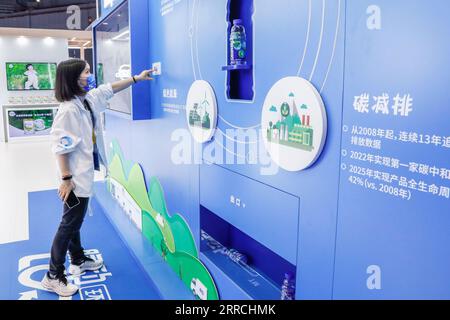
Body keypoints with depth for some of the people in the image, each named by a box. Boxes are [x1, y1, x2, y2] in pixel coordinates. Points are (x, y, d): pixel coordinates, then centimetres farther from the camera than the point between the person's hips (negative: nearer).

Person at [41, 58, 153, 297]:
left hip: (84, 174, 9)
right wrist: (66, 179, -23)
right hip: (75, 176, -9)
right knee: (69, 224, 0)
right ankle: (53, 277, 13)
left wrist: (137, 78, 19)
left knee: (76, 220, 21)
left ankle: (78, 261, 38)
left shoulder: (88, 99, 5)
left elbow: (110, 89, 18)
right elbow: (61, 147, -23)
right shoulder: (68, 109, -21)